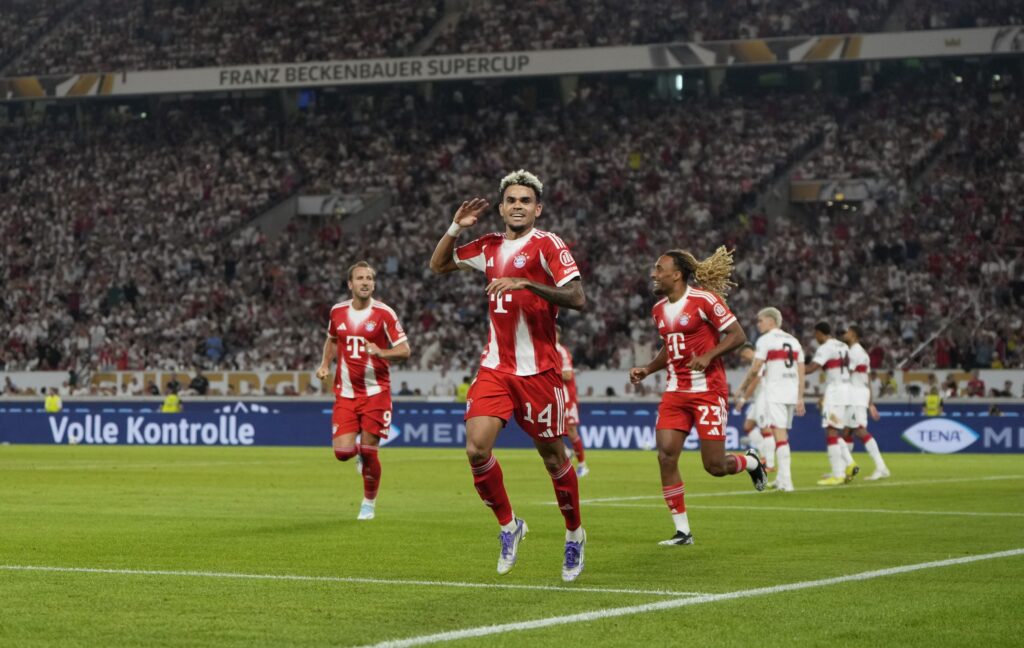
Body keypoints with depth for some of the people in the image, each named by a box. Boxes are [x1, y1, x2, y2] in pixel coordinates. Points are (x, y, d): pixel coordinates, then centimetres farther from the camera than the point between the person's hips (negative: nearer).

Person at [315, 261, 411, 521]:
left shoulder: (384, 313, -8)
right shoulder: (337, 312, 4)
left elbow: (404, 350, -7)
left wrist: (381, 352, -25)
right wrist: (325, 364, 8)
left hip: (375, 391, -3)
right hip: (345, 392, 3)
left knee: (369, 452, -4)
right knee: (342, 452, -9)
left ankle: (369, 502, 18)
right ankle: (360, 451, 29)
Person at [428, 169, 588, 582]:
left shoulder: (547, 245, -7)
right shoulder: (489, 247, 11)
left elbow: (577, 298, -19)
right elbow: (438, 265, 25)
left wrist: (525, 283, -28)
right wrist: (456, 227, 9)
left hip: (539, 372, -5)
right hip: (495, 369, 5)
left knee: (553, 458, 4)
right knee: (476, 449, -11)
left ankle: (575, 535, 26)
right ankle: (508, 525, 10)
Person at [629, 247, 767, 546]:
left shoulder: (704, 300, -11)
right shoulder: (659, 309, 12)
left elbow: (738, 335, -11)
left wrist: (708, 356, -23)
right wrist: (646, 370, 10)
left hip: (708, 391, -6)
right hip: (675, 392, 6)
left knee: (714, 466, -6)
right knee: (666, 456, -9)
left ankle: (751, 461, 31)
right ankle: (682, 531, -1)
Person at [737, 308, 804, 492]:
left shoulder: (765, 340, -4)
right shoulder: (793, 341, 16)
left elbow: (755, 370, -8)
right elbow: (801, 372, 13)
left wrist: (743, 387, 8)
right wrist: (800, 398, 13)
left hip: (774, 393, -7)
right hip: (792, 394, 7)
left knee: (779, 434, -10)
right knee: (782, 433, 18)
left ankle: (786, 482, -18)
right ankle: (782, 478, 22)